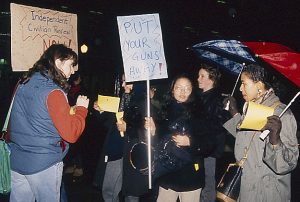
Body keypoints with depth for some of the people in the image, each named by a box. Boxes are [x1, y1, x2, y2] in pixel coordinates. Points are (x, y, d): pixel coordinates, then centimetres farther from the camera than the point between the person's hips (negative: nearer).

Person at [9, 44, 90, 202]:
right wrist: (81, 108, -5)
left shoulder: (23, 83, 4)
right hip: (43, 165, -6)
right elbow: (71, 134, -20)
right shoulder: (53, 92, -18)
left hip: (15, 161, 7)